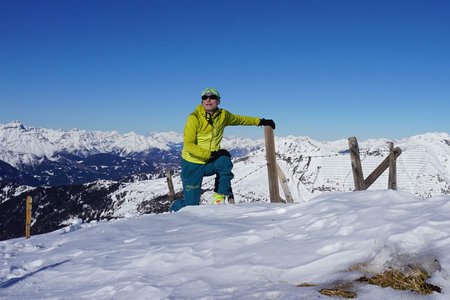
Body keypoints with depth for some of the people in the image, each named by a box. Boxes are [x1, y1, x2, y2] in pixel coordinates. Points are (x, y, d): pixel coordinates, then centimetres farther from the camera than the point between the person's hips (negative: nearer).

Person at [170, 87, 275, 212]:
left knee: (225, 161, -32)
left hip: (209, 162, 4)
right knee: (192, 204, -5)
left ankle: (220, 197, -16)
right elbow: (189, 145, -22)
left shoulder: (223, 115, -2)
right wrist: (211, 154, -28)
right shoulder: (194, 118, -16)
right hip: (192, 164, -4)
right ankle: (175, 206, 32)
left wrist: (261, 121, 13)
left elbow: (240, 119, 18)